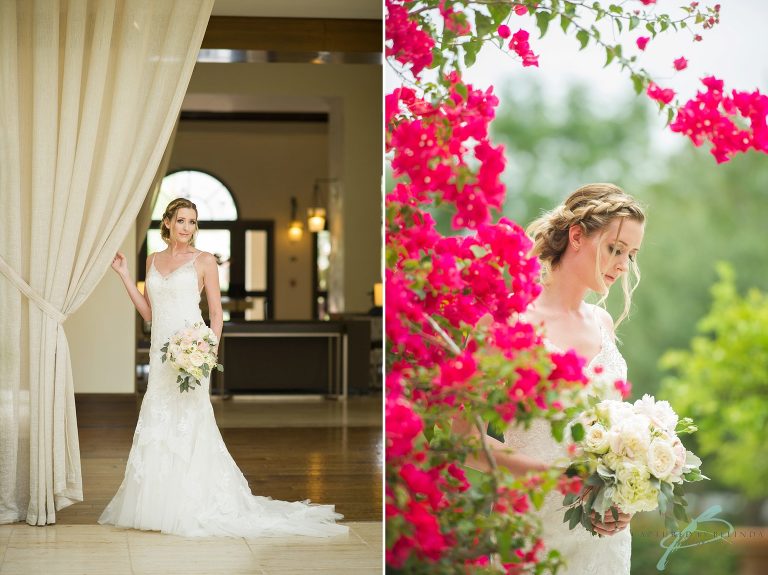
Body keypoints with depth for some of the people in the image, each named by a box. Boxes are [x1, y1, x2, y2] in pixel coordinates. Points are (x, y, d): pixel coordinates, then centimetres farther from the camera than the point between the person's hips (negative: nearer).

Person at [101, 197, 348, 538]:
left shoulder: (203, 261, -1)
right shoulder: (153, 261, 14)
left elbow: (216, 313, -2)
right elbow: (148, 312, 14)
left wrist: (209, 352, -13)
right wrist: (124, 275, 11)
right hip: (160, 351, 5)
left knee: (187, 426, -5)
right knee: (157, 428, 6)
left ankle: (188, 508, 1)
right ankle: (158, 503, 13)